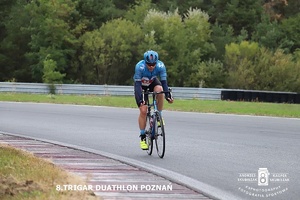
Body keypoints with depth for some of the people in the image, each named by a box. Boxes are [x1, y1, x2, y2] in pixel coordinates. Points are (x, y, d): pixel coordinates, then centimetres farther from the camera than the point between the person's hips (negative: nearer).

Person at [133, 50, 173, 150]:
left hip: (153, 82, 2)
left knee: (159, 90, -35)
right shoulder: (139, 66, -36)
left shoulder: (160, 66, -30)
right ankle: (142, 138, -2)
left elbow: (164, 82, -28)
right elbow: (137, 84, -37)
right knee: (143, 110, -13)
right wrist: (140, 99, -49)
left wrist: (168, 95, -41)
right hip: (141, 85, -2)